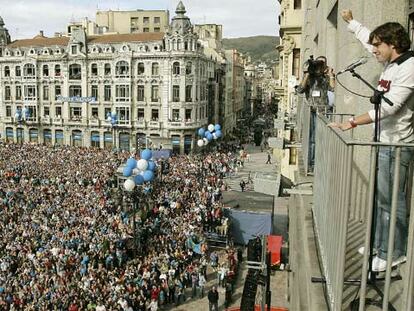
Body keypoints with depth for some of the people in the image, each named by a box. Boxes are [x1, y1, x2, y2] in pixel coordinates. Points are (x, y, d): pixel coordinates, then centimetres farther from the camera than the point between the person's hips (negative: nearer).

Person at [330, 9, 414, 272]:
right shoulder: (391, 63, 10)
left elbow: (389, 106, -26)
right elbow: (369, 39, 28)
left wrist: (353, 123, -28)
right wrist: (351, 21, 37)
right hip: (384, 141, 9)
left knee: (392, 200, -2)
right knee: (381, 197, 16)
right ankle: (379, 244, 29)